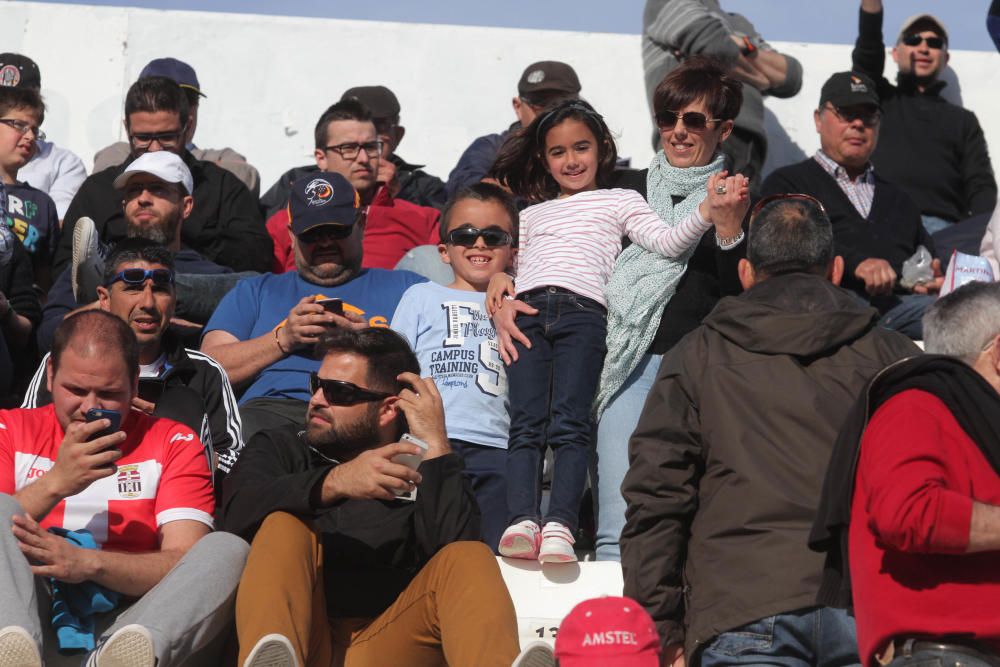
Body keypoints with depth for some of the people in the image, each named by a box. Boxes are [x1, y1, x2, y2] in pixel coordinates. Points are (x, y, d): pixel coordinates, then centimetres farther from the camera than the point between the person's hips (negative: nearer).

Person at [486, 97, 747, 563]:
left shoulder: (620, 202, 27)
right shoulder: (531, 214, 37)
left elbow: (668, 243, 12)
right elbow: (509, 259, 31)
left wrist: (707, 211, -5)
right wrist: (497, 275, 7)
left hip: (584, 311, -2)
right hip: (527, 310, 3)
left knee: (570, 423, -21)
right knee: (526, 424, -17)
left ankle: (561, 525, -34)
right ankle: (522, 521, -30)